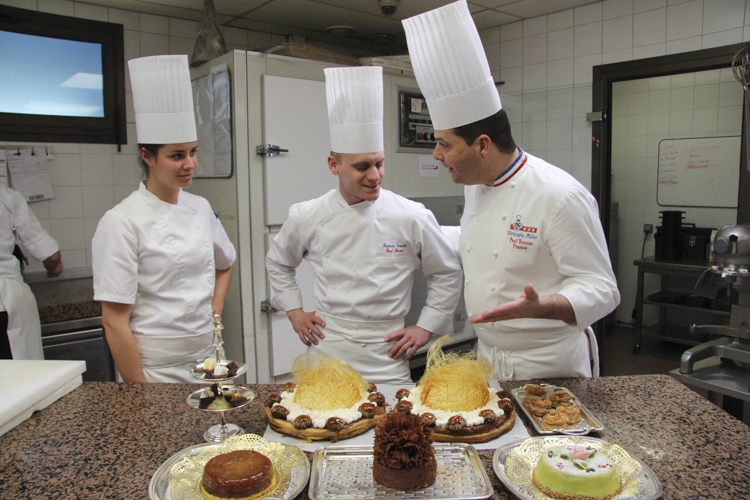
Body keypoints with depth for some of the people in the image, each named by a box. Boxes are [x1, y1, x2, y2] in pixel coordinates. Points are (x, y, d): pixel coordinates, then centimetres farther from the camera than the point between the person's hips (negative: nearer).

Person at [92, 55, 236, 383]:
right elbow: (115, 323, -14)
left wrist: (215, 311, 6)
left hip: (207, 359, 6)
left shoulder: (200, 208, 4)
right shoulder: (122, 222, -14)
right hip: (156, 372, -5)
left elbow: (225, 264, 21)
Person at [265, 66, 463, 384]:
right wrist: (294, 312, 10)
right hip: (327, 352, 1)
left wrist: (426, 327, 3)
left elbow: (446, 274, 6)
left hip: (387, 356, 0)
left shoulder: (413, 217, -8)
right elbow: (278, 264, 16)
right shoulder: (306, 218, -4)